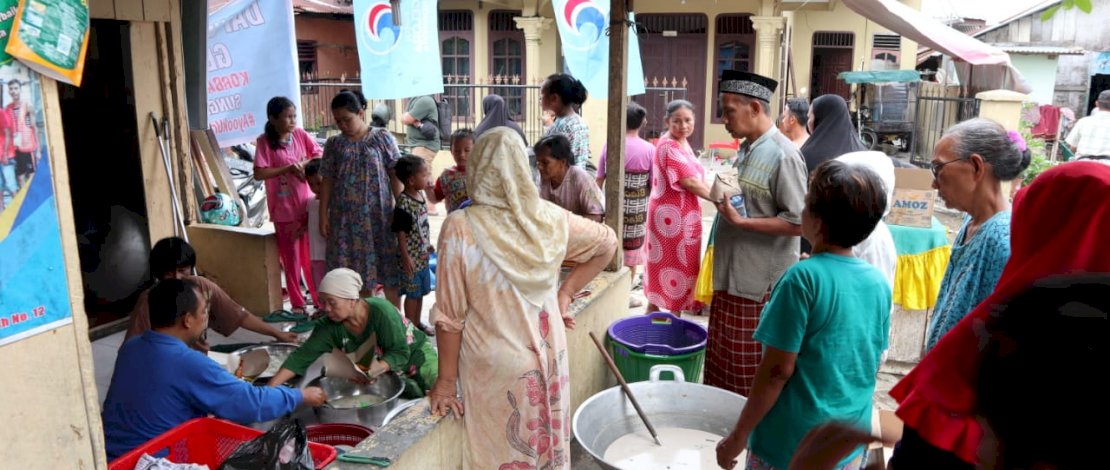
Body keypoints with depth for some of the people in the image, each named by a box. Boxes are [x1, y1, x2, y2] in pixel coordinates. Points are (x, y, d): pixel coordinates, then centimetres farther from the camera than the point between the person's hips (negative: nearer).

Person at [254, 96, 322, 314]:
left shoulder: (300, 134, 1)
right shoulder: (264, 142, -9)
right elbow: (259, 173, -16)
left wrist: (305, 164, -13)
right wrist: (289, 167, -19)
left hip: (307, 205, 3)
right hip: (284, 209, -3)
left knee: (312, 255, 11)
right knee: (291, 258, 7)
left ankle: (321, 299, 21)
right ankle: (297, 303, 19)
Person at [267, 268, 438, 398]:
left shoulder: (381, 311, -31)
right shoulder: (329, 326, -18)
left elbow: (400, 353, -29)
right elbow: (302, 357, -20)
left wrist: (370, 373, -43)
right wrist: (270, 389, -30)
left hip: (415, 354, -2)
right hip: (385, 374, 3)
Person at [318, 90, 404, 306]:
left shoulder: (382, 138, 1)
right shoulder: (334, 144, 8)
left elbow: (395, 175, -1)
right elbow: (327, 181, 8)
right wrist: (323, 215, 2)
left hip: (378, 214, -2)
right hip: (345, 217, 3)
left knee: (389, 268, 1)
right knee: (357, 268, 7)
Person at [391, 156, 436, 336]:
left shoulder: (420, 196, 5)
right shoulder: (404, 203, -21)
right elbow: (400, 232, -20)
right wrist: (405, 257, -19)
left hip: (423, 255, 8)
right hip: (412, 257, -8)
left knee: (421, 292, 18)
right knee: (412, 294, 4)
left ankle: (417, 323, 32)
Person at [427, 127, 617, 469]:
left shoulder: (460, 228, -18)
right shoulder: (550, 218, -6)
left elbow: (450, 315, -13)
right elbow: (607, 243, 10)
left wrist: (447, 379, -2)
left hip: (496, 366, -4)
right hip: (548, 356, 4)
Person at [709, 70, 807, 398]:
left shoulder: (782, 155, -16)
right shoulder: (746, 150, 11)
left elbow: (798, 223, -18)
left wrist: (740, 222, -21)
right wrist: (723, 200, 7)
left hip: (761, 284, -8)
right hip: (732, 275, 8)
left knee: (751, 375, 4)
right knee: (722, 364, 17)